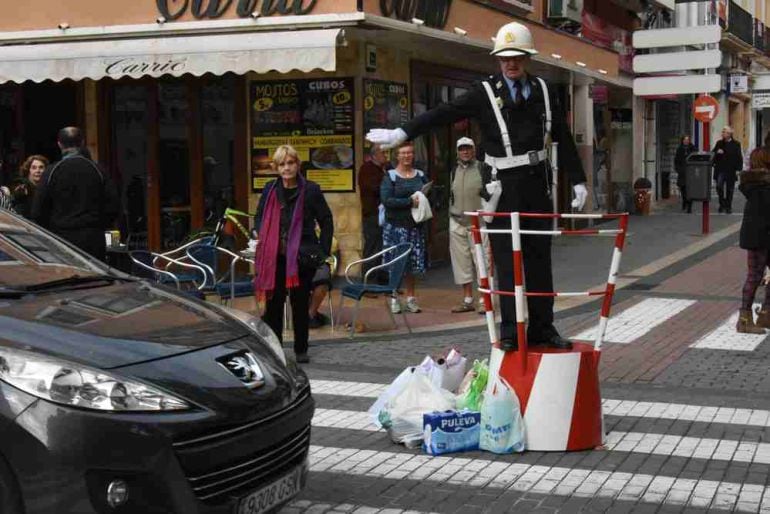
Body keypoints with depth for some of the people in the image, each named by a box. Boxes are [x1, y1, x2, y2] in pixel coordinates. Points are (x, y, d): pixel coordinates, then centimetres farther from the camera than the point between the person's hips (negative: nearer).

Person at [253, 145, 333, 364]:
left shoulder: (310, 190, -3)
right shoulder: (270, 190, 5)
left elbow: (327, 221, 3)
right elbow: (259, 218, 18)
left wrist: (323, 251, -2)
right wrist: (264, 242, 5)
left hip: (301, 256, -2)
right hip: (274, 257, 2)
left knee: (301, 303, 6)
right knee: (273, 302, 2)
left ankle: (301, 350, 18)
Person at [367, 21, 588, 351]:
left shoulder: (541, 90, 9)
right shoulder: (486, 93, -2)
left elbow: (563, 137, 15)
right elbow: (443, 114, -12)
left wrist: (578, 181, 15)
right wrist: (402, 133, -22)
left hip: (538, 183, 4)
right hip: (505, 186, -4)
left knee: (540, 259, 8)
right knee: (508, 261, -2)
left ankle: (541, 329, 15)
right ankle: (511, 332, 4)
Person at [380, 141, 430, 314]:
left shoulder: (420, 175, 12)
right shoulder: (390, 177, -2)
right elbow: (386, 200, -13)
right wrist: (409, 201, -17)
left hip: (416, 226, 4)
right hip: (396, 226, -4)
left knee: (414, 262, 5)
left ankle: (411, 298, 16)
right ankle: (394, 298, 6)